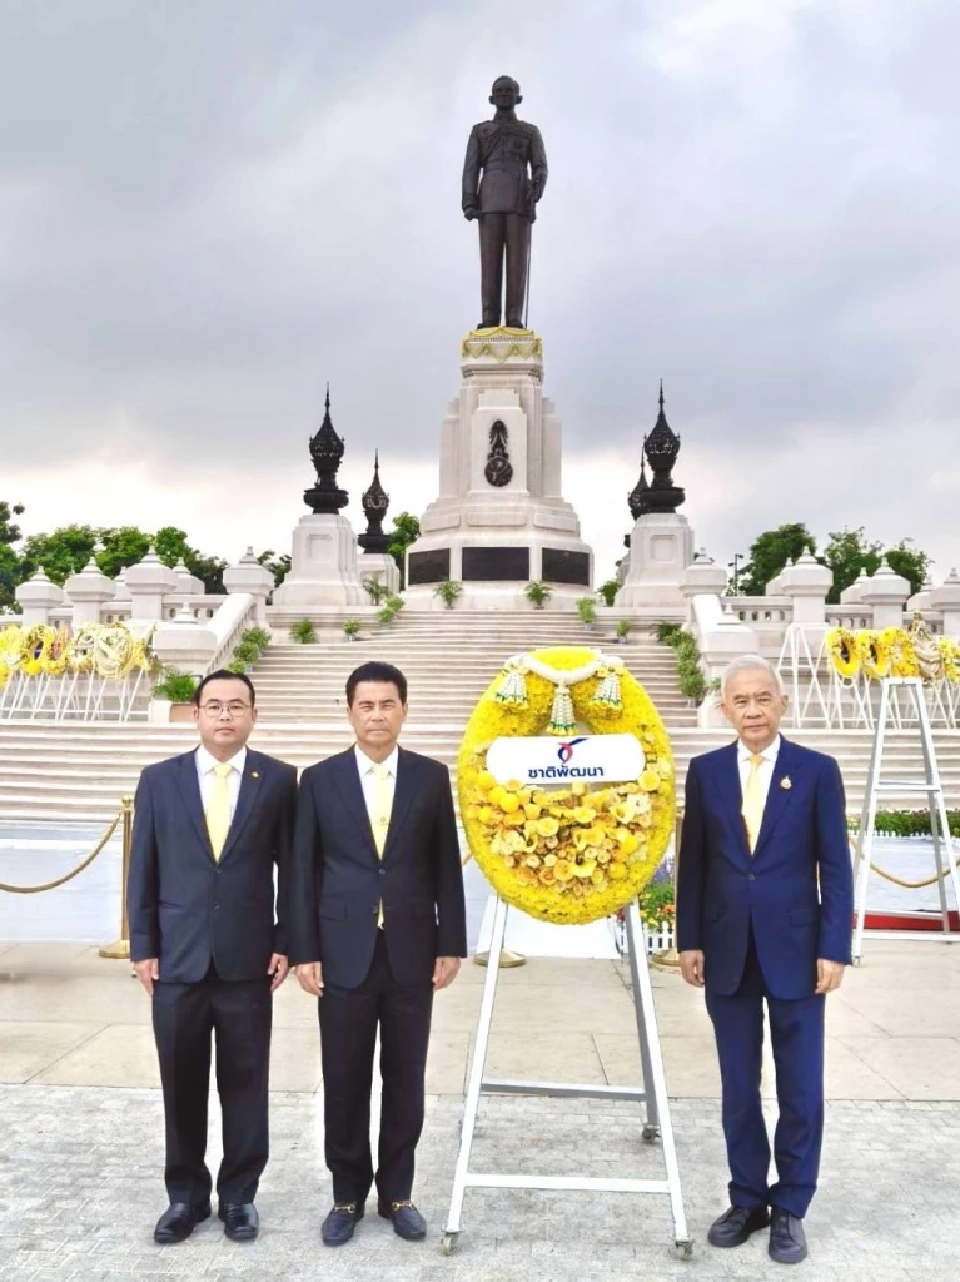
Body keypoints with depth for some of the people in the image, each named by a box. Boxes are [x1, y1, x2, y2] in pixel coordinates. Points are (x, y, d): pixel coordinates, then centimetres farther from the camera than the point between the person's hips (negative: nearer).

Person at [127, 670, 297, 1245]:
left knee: (246, 1083, 9)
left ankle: (239, 1194, 26)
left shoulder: (279, 780, 0)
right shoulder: (159, 780, 3)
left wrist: (285, 942, -2)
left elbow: (292, 868, 2)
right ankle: (186, 1194, 29)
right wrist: (144, 946, 1)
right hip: (177, 958, 1)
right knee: (181, 1084, 11)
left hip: (247, 959, -1)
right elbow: (144, 870, 4)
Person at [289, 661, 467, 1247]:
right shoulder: (320, 779, 1)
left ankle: (397, 1191, 28)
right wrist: (304, 950, -3)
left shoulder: (431, 777, 1)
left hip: (411, 953, 0)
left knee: (405, 1080, 10)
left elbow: (447, 867, 2)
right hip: (344, 953, 0)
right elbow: (304, 871, 1)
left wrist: (451, 945, -1)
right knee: (345, 1082, 9)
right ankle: (348, 1194, 27)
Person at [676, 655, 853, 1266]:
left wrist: (833, 949, -9)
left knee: (801, 1089, 9)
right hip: (727, 953, 2)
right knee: (739, 1088, 12)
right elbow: (692, 863, 5)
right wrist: (690, 940, 2)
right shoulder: (706, 771, 3)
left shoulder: (817, 770, -3)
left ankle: (790, 1207, 25)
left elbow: (836, 867, -3)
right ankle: (748, 1199, 28)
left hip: (795, 951, -1)